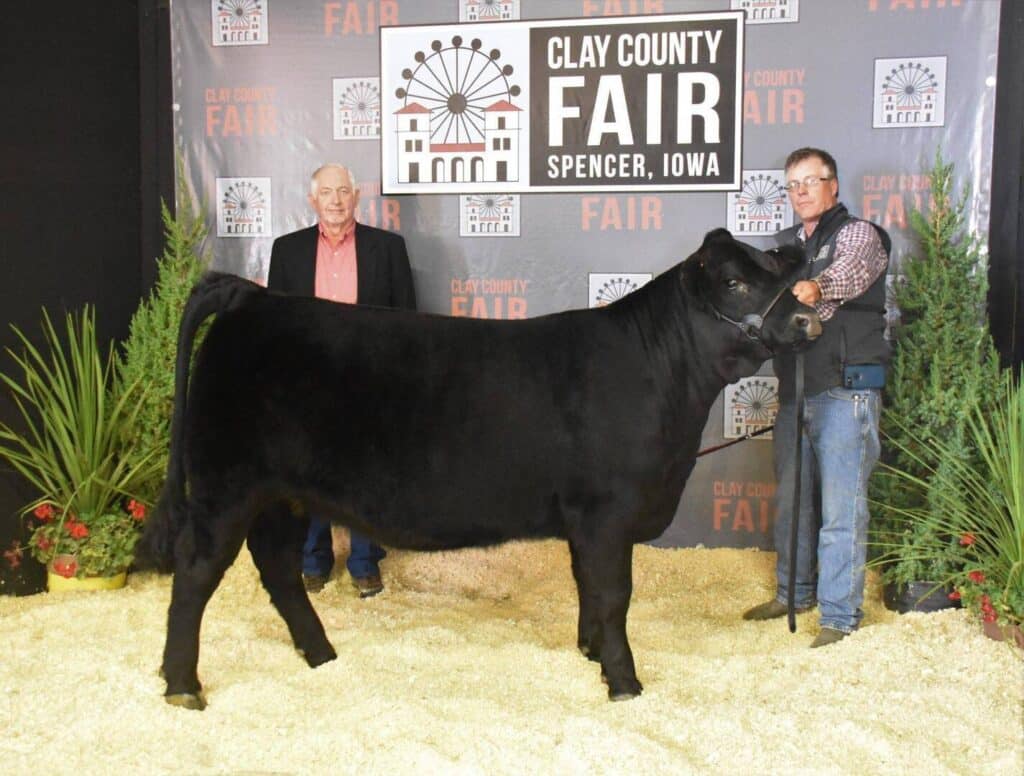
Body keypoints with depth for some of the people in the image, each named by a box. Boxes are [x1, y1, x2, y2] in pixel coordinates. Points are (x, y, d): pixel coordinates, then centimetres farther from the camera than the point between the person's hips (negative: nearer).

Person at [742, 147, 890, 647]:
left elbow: (849, 272, -27)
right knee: (791, 498, 14)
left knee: (841, 506, -5)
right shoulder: (787, 244, 20)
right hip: (795, 389, 7)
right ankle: (794, 592, 30)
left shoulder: (860, 234, -3)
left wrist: (816, 288, -45)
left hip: (846, 390, -6)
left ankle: (839, 616, 4)